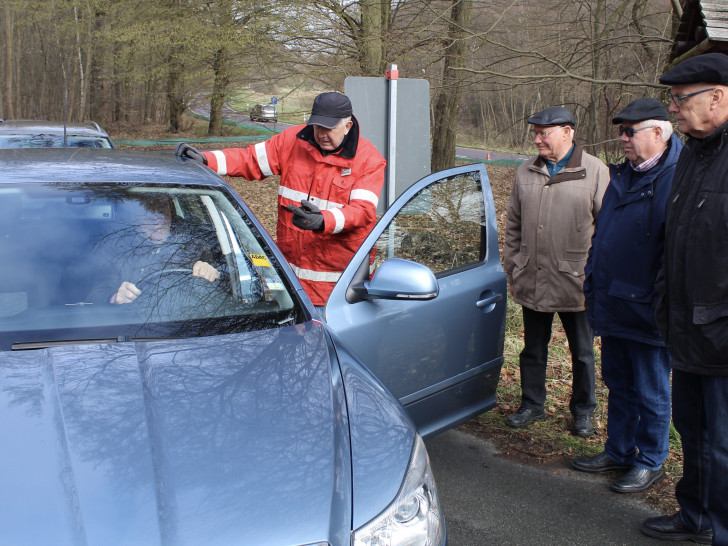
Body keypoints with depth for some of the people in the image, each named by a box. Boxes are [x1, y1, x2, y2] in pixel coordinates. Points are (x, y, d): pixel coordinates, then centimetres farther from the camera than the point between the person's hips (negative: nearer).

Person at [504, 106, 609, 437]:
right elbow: (513, 226, 13)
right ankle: (532, 405, 30)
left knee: (582, 353, 11)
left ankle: (582, 411, 27)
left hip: (576, 282, -3)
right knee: (533, 349, 15)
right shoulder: (526, 173, 7)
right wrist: (513, 269, 10)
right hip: (532, 282, 4)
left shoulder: (595, 172, -6)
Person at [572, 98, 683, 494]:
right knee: (618, 384, 20)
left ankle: (650, 462, 24)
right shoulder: (622, 175, 11)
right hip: (613, 306, 8)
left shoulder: (677, 178, -17)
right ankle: (619, 450, 35)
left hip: (646, 310, -8)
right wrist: (593, 283, 17)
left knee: (650, 392, 8)